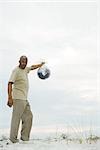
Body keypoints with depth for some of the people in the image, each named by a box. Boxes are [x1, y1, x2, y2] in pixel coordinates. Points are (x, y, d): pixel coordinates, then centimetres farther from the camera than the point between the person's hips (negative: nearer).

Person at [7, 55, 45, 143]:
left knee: (28, 116, 7)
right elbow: (10, 84, -18)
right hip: (18, 98, -9)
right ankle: (13, 137, -2)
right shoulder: (16, 71, -10)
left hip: (24, 99, 9)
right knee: (16, 118, -9)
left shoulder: (25, 69, 14)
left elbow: (32, 67, 37)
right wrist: (10, 98, -25)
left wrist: (41, 64, 51)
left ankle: (24, 136, 13)